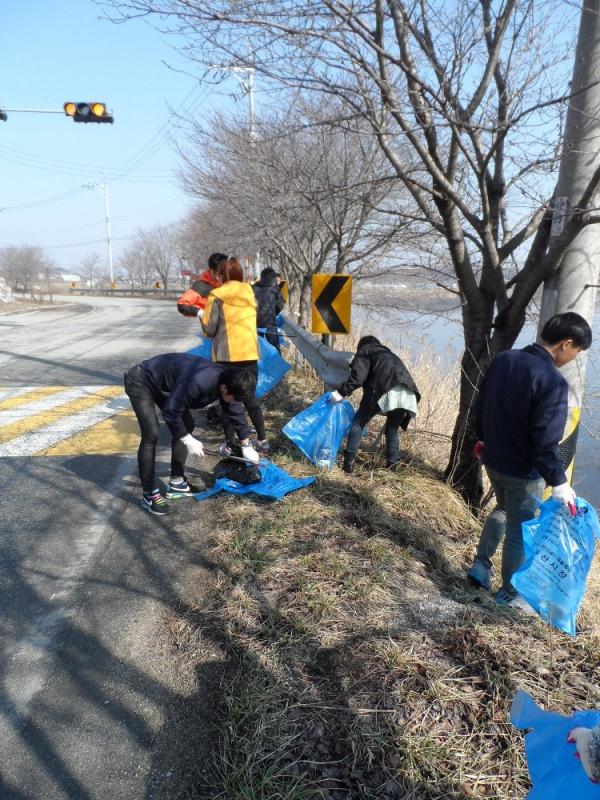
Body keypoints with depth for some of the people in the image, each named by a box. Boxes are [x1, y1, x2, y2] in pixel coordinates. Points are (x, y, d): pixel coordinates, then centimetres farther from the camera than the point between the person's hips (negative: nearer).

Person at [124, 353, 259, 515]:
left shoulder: (226, 381, -12)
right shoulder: (198, 381, -40)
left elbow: (236, 413, 4)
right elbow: (170, 411, -33)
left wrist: (246, 446, 10)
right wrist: (188, 440, -24)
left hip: (162, 383, 9)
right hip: (140, 382, -9)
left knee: (187, 426, 6)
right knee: (152, 435, -19)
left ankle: (176, 484, 16)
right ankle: (149, 494, -8)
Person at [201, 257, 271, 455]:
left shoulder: (217, 296, -6)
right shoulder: (249, 294, 9)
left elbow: (209, 329, -7)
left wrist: (201, 316, 12)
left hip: (227, 355, -4)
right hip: (250, 353, 4)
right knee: (251, 397, 15)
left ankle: (229, 444, 9)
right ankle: (262, 440, 17)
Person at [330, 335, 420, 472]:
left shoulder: (364, 351, 22)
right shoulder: (389, 354, 42)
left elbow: (358, 376, 3)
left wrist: (341, 392, 5)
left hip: (384, 388, -6)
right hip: (406, 391, 6)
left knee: (359, 422, 4)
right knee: (393, 429, 22)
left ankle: (349, 461, -4)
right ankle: (392, 463, 16)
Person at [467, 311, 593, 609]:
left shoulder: (503, 360, -2)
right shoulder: (553, 382, -26)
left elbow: (481, 406, 9)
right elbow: (546, 442, -26)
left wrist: (484, 439, 23)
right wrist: (558, 482, -17)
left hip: (493, 460, 7)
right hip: (524, 471, -7)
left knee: (503, 509, 30)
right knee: (520, 530, 12)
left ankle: (480, 565, 34)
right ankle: (509, 592, 28)